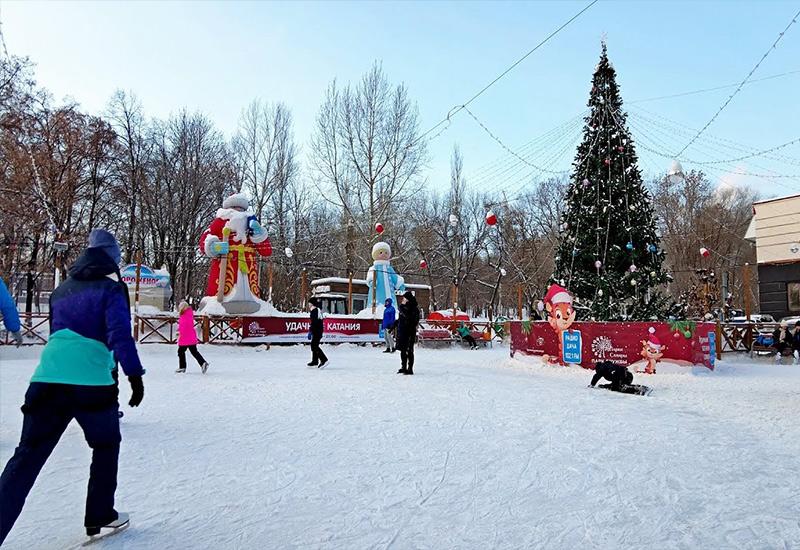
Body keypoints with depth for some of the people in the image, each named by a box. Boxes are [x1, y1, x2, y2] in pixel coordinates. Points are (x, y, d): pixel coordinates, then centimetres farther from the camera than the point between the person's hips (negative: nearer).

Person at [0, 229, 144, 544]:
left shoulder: (61, 291, 19)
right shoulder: (111, 288, -1)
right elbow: (120, 335, -14)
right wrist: (134, 374, -15)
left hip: (46, 381, 5)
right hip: (92, 384, -5)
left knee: (26, 457, 8)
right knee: (106, 445, 17)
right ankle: (99, 516, 24)